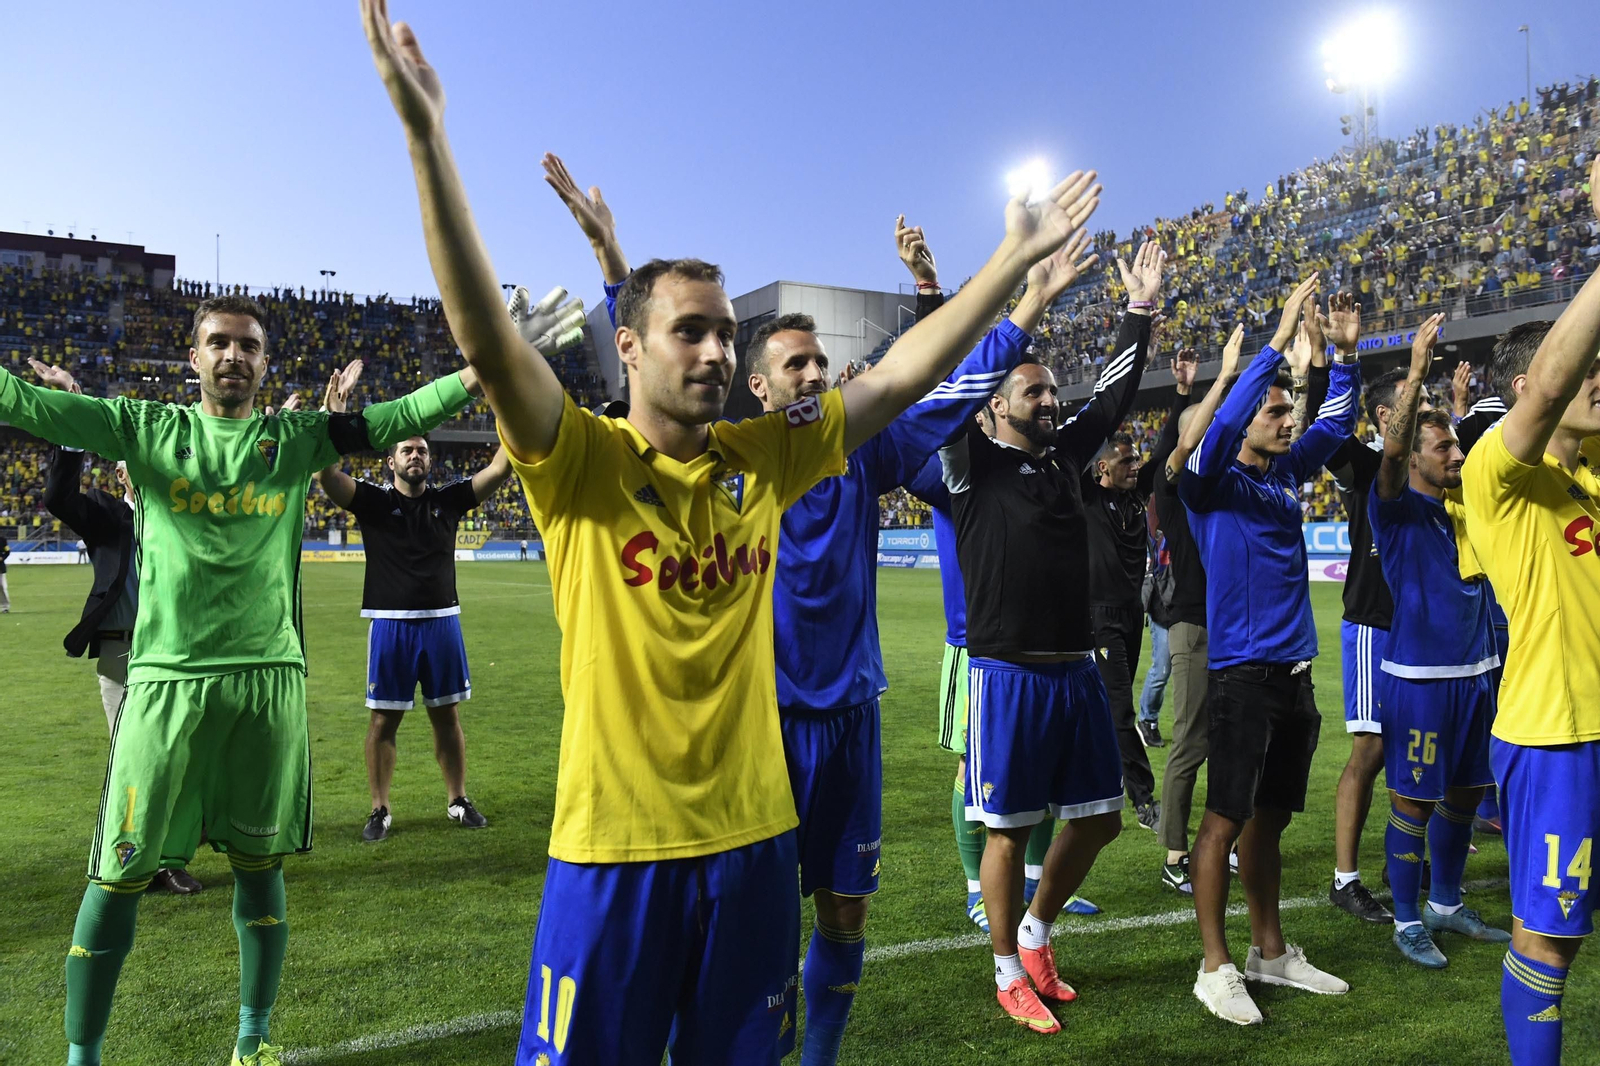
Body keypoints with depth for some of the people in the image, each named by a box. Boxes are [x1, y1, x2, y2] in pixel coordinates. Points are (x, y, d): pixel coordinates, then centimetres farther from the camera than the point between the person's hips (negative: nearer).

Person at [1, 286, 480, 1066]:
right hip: (166, 678, -1)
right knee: (120, 874, 5)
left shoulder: (296, 438, 7)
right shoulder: (143, 428, 6)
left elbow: (402, 418, 0)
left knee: (259, 864, 12)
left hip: (269, 677, 1)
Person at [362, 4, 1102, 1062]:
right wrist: (425, 126, -32)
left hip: (754, 830, 4)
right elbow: (489, 336, -24)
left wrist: (1017, 256, 4)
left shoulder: (764, 457, 2)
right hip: (617, 841, -4)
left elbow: (903, 374, 4)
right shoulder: (580, 461, -10)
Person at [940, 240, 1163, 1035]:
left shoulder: (1064, 456, 13)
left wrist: (1140, 308, 15)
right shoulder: (972, 462, -3)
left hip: (1076, 670, 7)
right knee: (1008, 829, 4)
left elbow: (1115, 395, 18)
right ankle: (1009, 974, 22)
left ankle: (1038, 931, 35)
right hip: (1006, 673, -6)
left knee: (1098, 818, 13)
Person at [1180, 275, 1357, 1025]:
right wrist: (1279, 339, -25)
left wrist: (1343, 356, 6)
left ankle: (1270, 951, 29)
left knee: (1270, 817, 16)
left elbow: (1335, 423, 20)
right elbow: (1222, 419, -26)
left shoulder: (1285, 474, 11)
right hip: (1242, 673, -7)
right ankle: (1215, 968, 9)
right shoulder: (1212, 482, -9)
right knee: (1226, 819, -2)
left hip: (1294, 673, 8)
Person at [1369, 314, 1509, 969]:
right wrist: (1415, 373, -34)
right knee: (1413, 802, 1)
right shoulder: (1396, 510, -9)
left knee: (1463, 796, 17)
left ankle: (1446, 907, 33)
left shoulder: (1467, 506, 11)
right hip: (1419, 676, -7)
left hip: (1474, 672, 7)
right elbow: (1390, 451, -26)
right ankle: (1407, 922, 15)